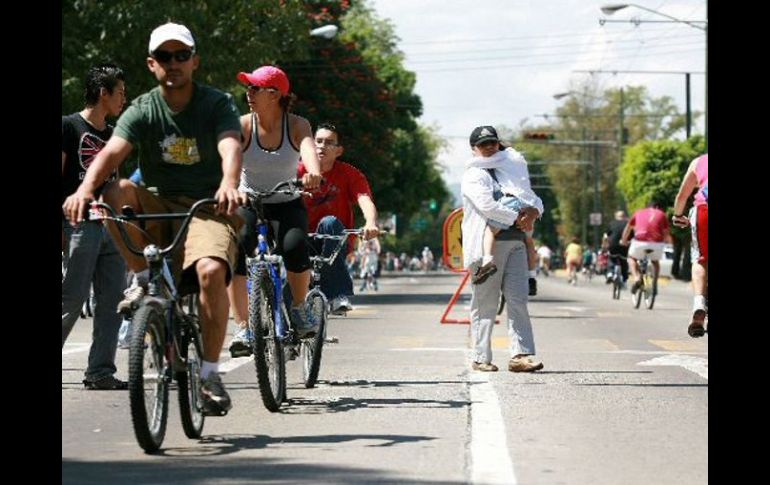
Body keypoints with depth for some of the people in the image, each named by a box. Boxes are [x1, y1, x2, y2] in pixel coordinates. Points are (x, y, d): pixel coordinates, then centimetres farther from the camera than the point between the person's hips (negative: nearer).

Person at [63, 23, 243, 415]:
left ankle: (210, 374, -19)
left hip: (207, 208, -2)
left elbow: (230, 147, -24)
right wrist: (86, 187, -39)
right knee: (117, 192, -29)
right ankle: (144, 281, -11)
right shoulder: (142, 111, -1)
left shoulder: (217, 104, -5)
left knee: (211, 270, -32)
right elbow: (112, 151, -18)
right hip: (158, 208, 2)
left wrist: (228, 185, -47)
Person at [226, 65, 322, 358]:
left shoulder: (296, 125, -10)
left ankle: (299, 306, -2)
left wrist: (313, 172, -55)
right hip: (248, 204, 0)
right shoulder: (243, 126, -10)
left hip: (287, 205, 0)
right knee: (234, 249, -29)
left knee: (294, 246, -31)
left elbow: (308, 147, -31)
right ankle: (243, 329, -25)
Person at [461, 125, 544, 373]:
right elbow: (487, 205, -13)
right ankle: (481, 358, 3)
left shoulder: (511, 171, 25)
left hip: (515, 242, 6)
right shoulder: (473, 175, 2)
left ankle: (520, 355, -9)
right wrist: (517, 218, -10)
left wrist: (534, 210, 3)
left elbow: (532, 198, 27)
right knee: (485, 304, -3)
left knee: (518, 300, -5)